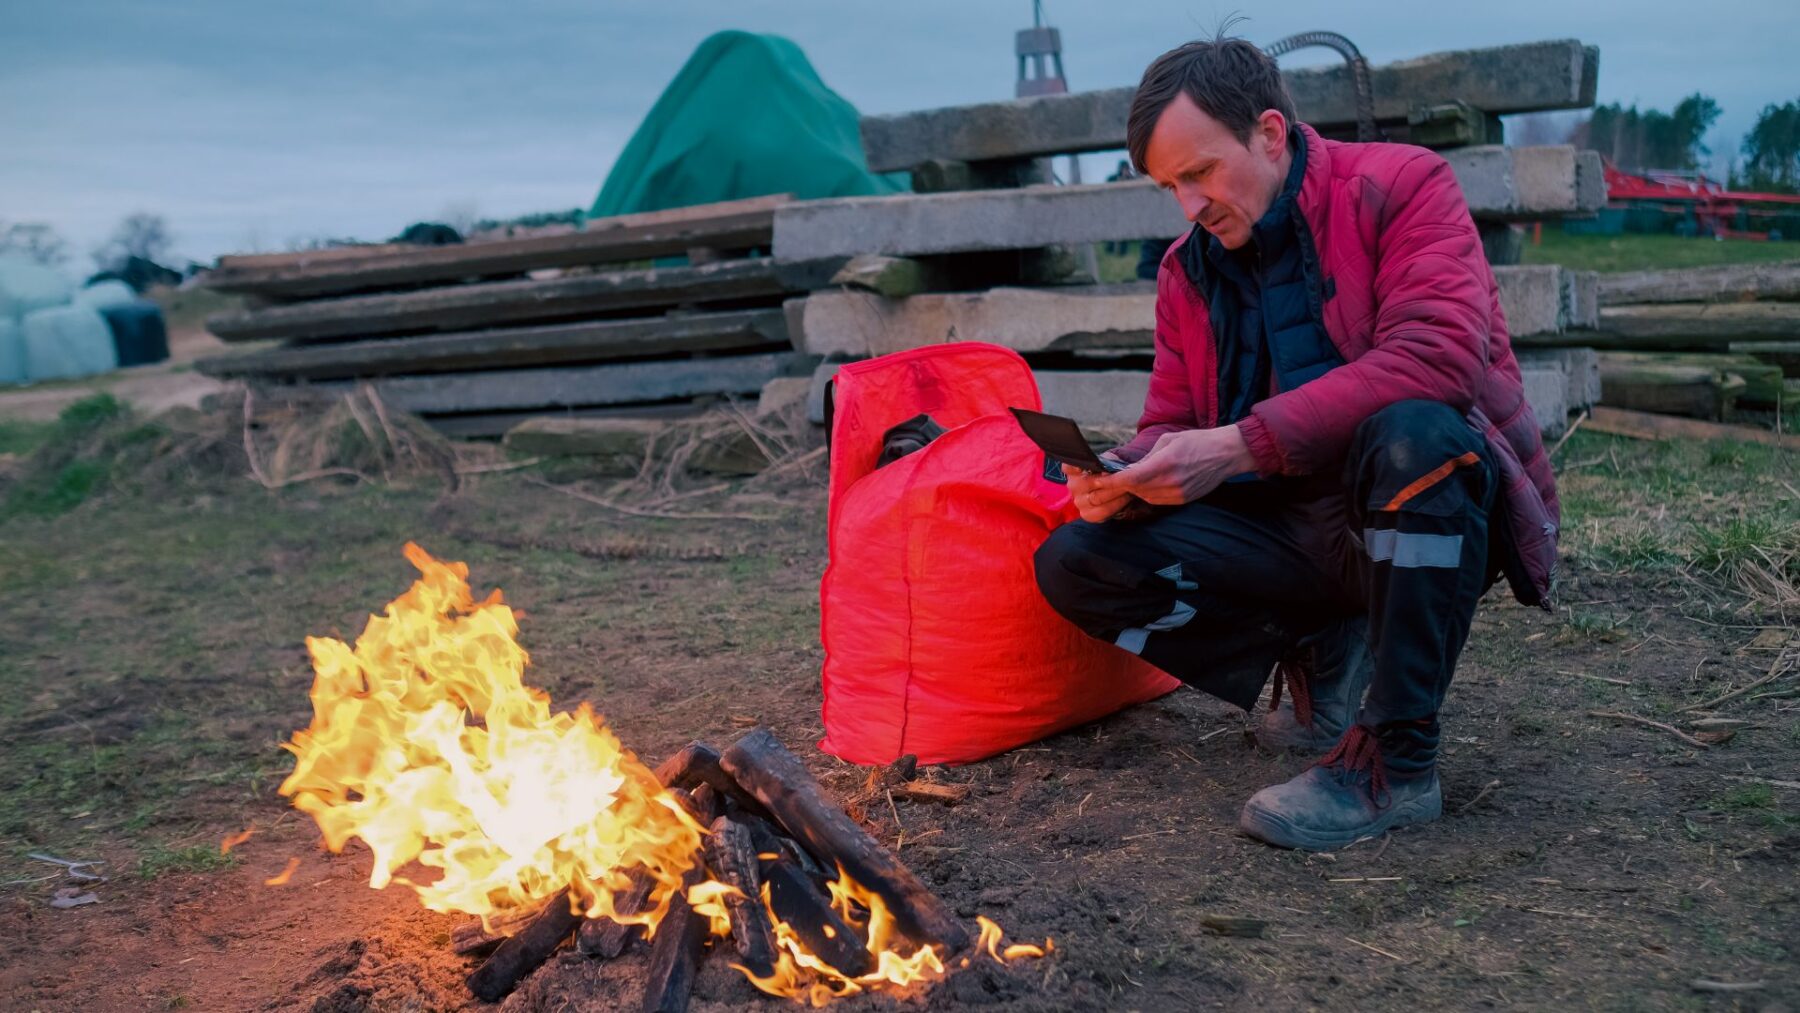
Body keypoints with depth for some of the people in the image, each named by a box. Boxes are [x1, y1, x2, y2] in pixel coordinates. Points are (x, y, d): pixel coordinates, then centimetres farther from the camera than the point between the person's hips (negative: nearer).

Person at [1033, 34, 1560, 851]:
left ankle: (1394, 761, -26)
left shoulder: (1401, 187, -9)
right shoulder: (1188, 267, 8)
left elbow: (1436, 356, -25)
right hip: (1292, 529, 5)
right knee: (1074, 562, -11)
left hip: (1438, 496, -5)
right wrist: (1128, 477, -16)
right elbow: (1169, 425, 10)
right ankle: (1320, 651, 5)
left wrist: (1241, 445, -31)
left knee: (1412, 433, -40)